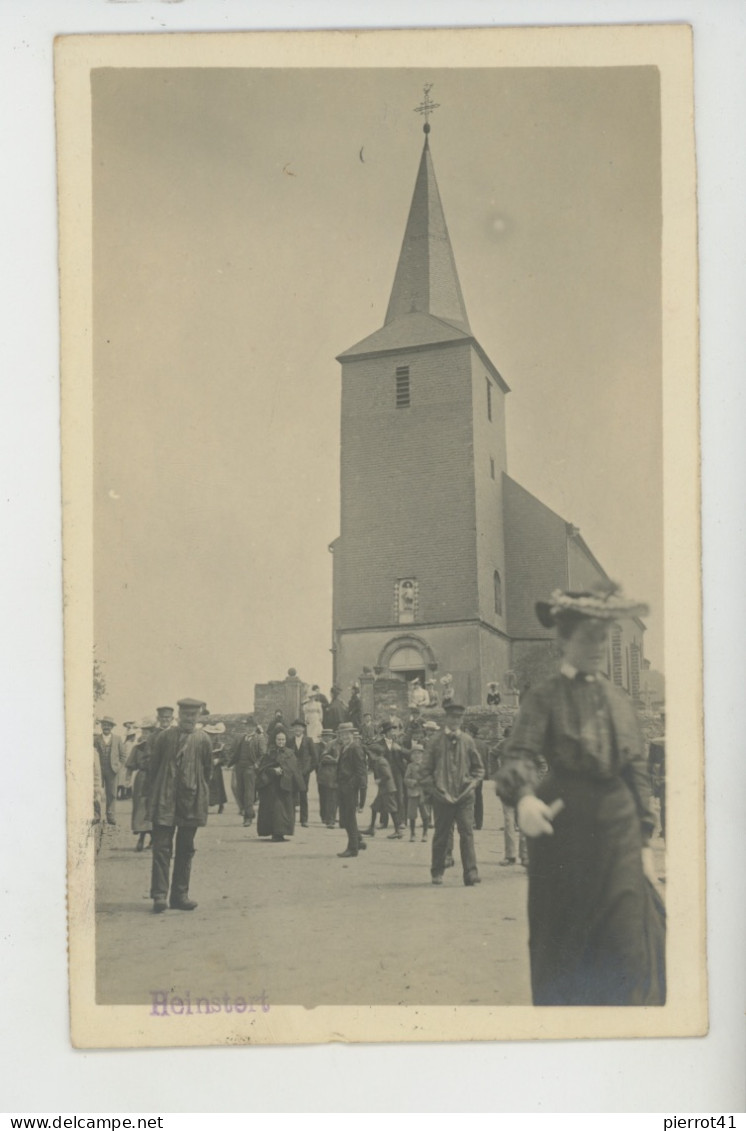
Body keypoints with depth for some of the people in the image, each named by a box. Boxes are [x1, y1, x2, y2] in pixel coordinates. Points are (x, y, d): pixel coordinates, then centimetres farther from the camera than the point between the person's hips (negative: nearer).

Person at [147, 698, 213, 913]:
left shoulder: (203, 740, 3)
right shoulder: (165, 737, 1)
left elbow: (208, 769, 9)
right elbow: (154, 766, 7)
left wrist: (201, 794, 7)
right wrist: (154, 793, 6)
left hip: (192, 801, 2)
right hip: (165, 800, -2)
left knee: (186, 849, 8)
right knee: (161, 848, -5)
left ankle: (180, 895, 15)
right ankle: (159, 895, -4)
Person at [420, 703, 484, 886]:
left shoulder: (467, 741, 7)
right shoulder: (435, 741, 2)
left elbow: (478, 767, 16)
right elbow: (425, 769, 4)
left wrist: (472, 783, 0)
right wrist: (432, 789, -6)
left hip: (464, 796, 1)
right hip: (442, 796, -1)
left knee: (467, 833, -8)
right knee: (441, 835, 7)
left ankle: (471, 873, -8)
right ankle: (437, 872, 20)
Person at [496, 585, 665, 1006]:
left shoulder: (619, 700, 12)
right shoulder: (544, 698, -1)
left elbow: (638, 770, 12)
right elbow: (520, 754, -15)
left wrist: (644, 838, 7)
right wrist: (524, 797, -37)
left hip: (618, 827, 3)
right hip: (563, 824, -3)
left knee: (627, 939, -1)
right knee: (561, 943, 7)